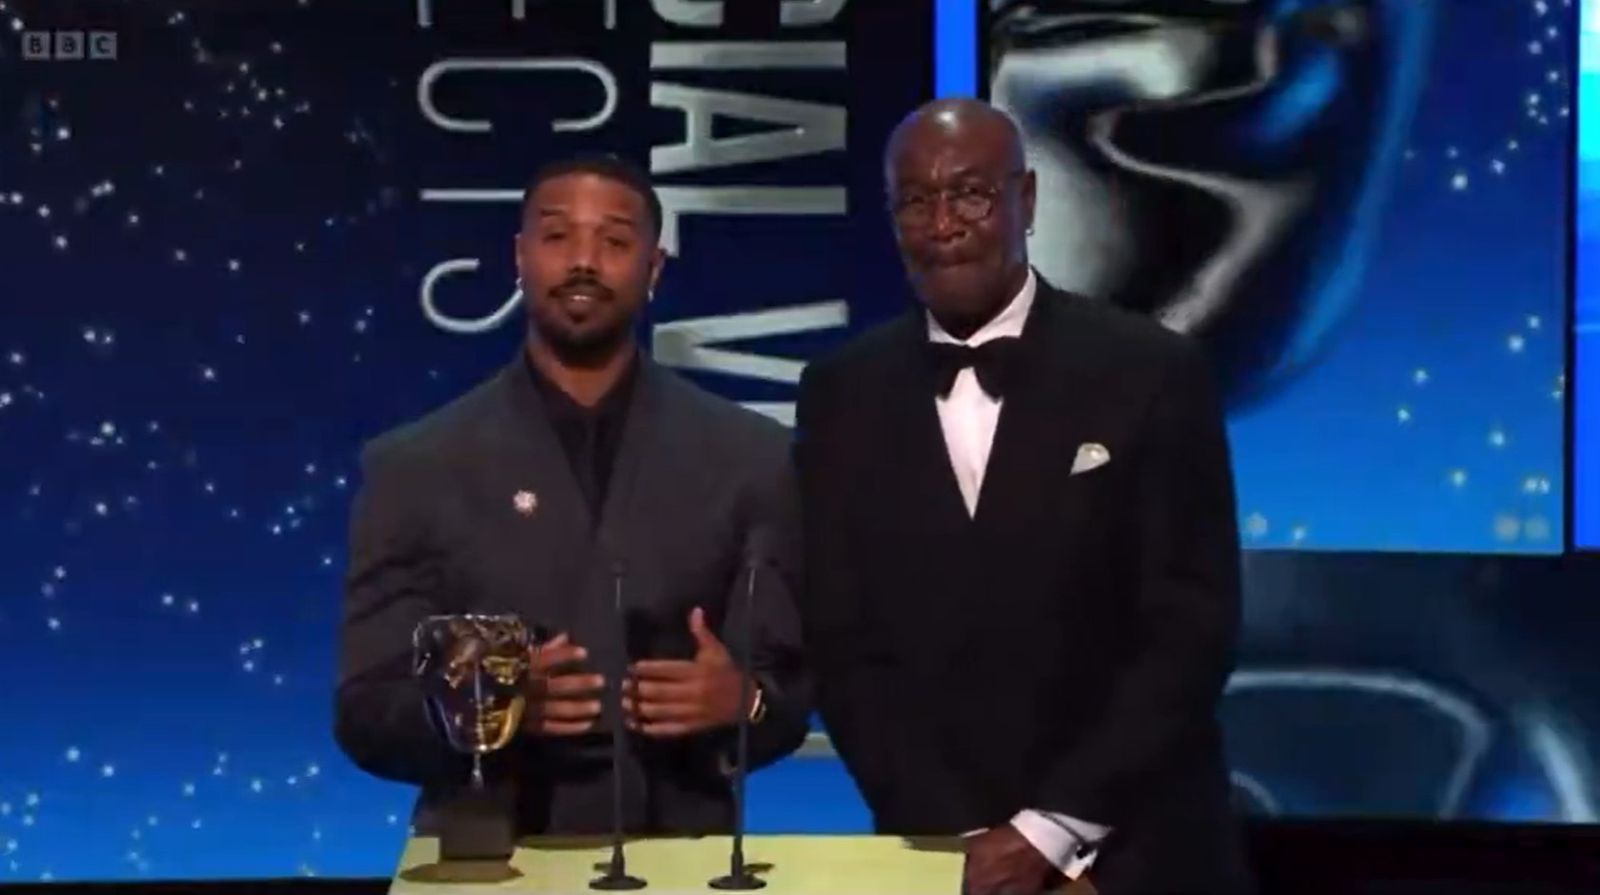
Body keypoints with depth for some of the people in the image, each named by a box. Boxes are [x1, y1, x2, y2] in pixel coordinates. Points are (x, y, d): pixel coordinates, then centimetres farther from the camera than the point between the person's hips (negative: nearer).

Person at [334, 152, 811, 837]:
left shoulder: (750, 458, 4)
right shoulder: (413, 467, 2)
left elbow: (791, 693, 5)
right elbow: (365, 714, 1)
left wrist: (742, 704, -16)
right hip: (487, 858, 0)